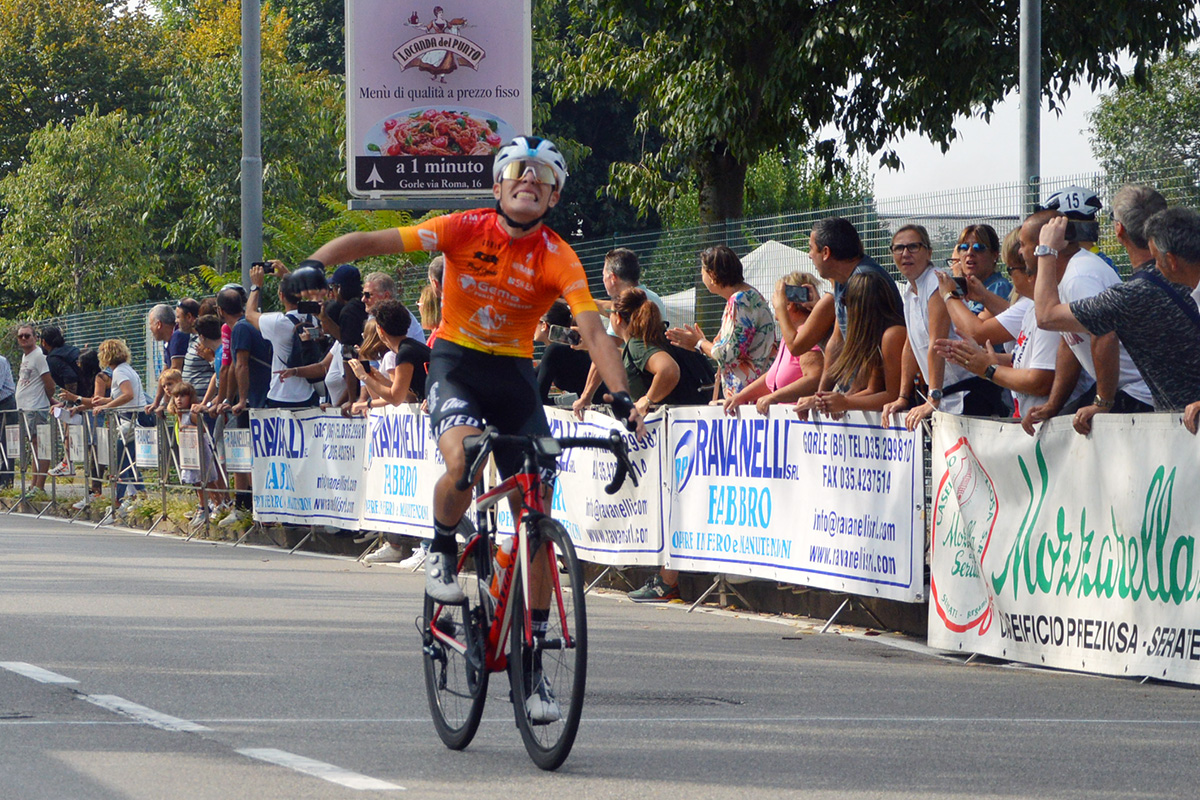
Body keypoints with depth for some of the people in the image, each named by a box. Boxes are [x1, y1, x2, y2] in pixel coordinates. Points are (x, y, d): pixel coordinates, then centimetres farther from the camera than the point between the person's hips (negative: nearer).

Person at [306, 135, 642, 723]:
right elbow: (372, 242, -12)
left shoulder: (557, 258, -14)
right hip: (456, 364, -1)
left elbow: (592, 328, -25)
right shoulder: (466, 230, -12)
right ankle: (442, 550, -1)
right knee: (462, 461, -35)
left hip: (514, 373, 2)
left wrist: (621, 396, -40)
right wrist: (309, 267, -27)